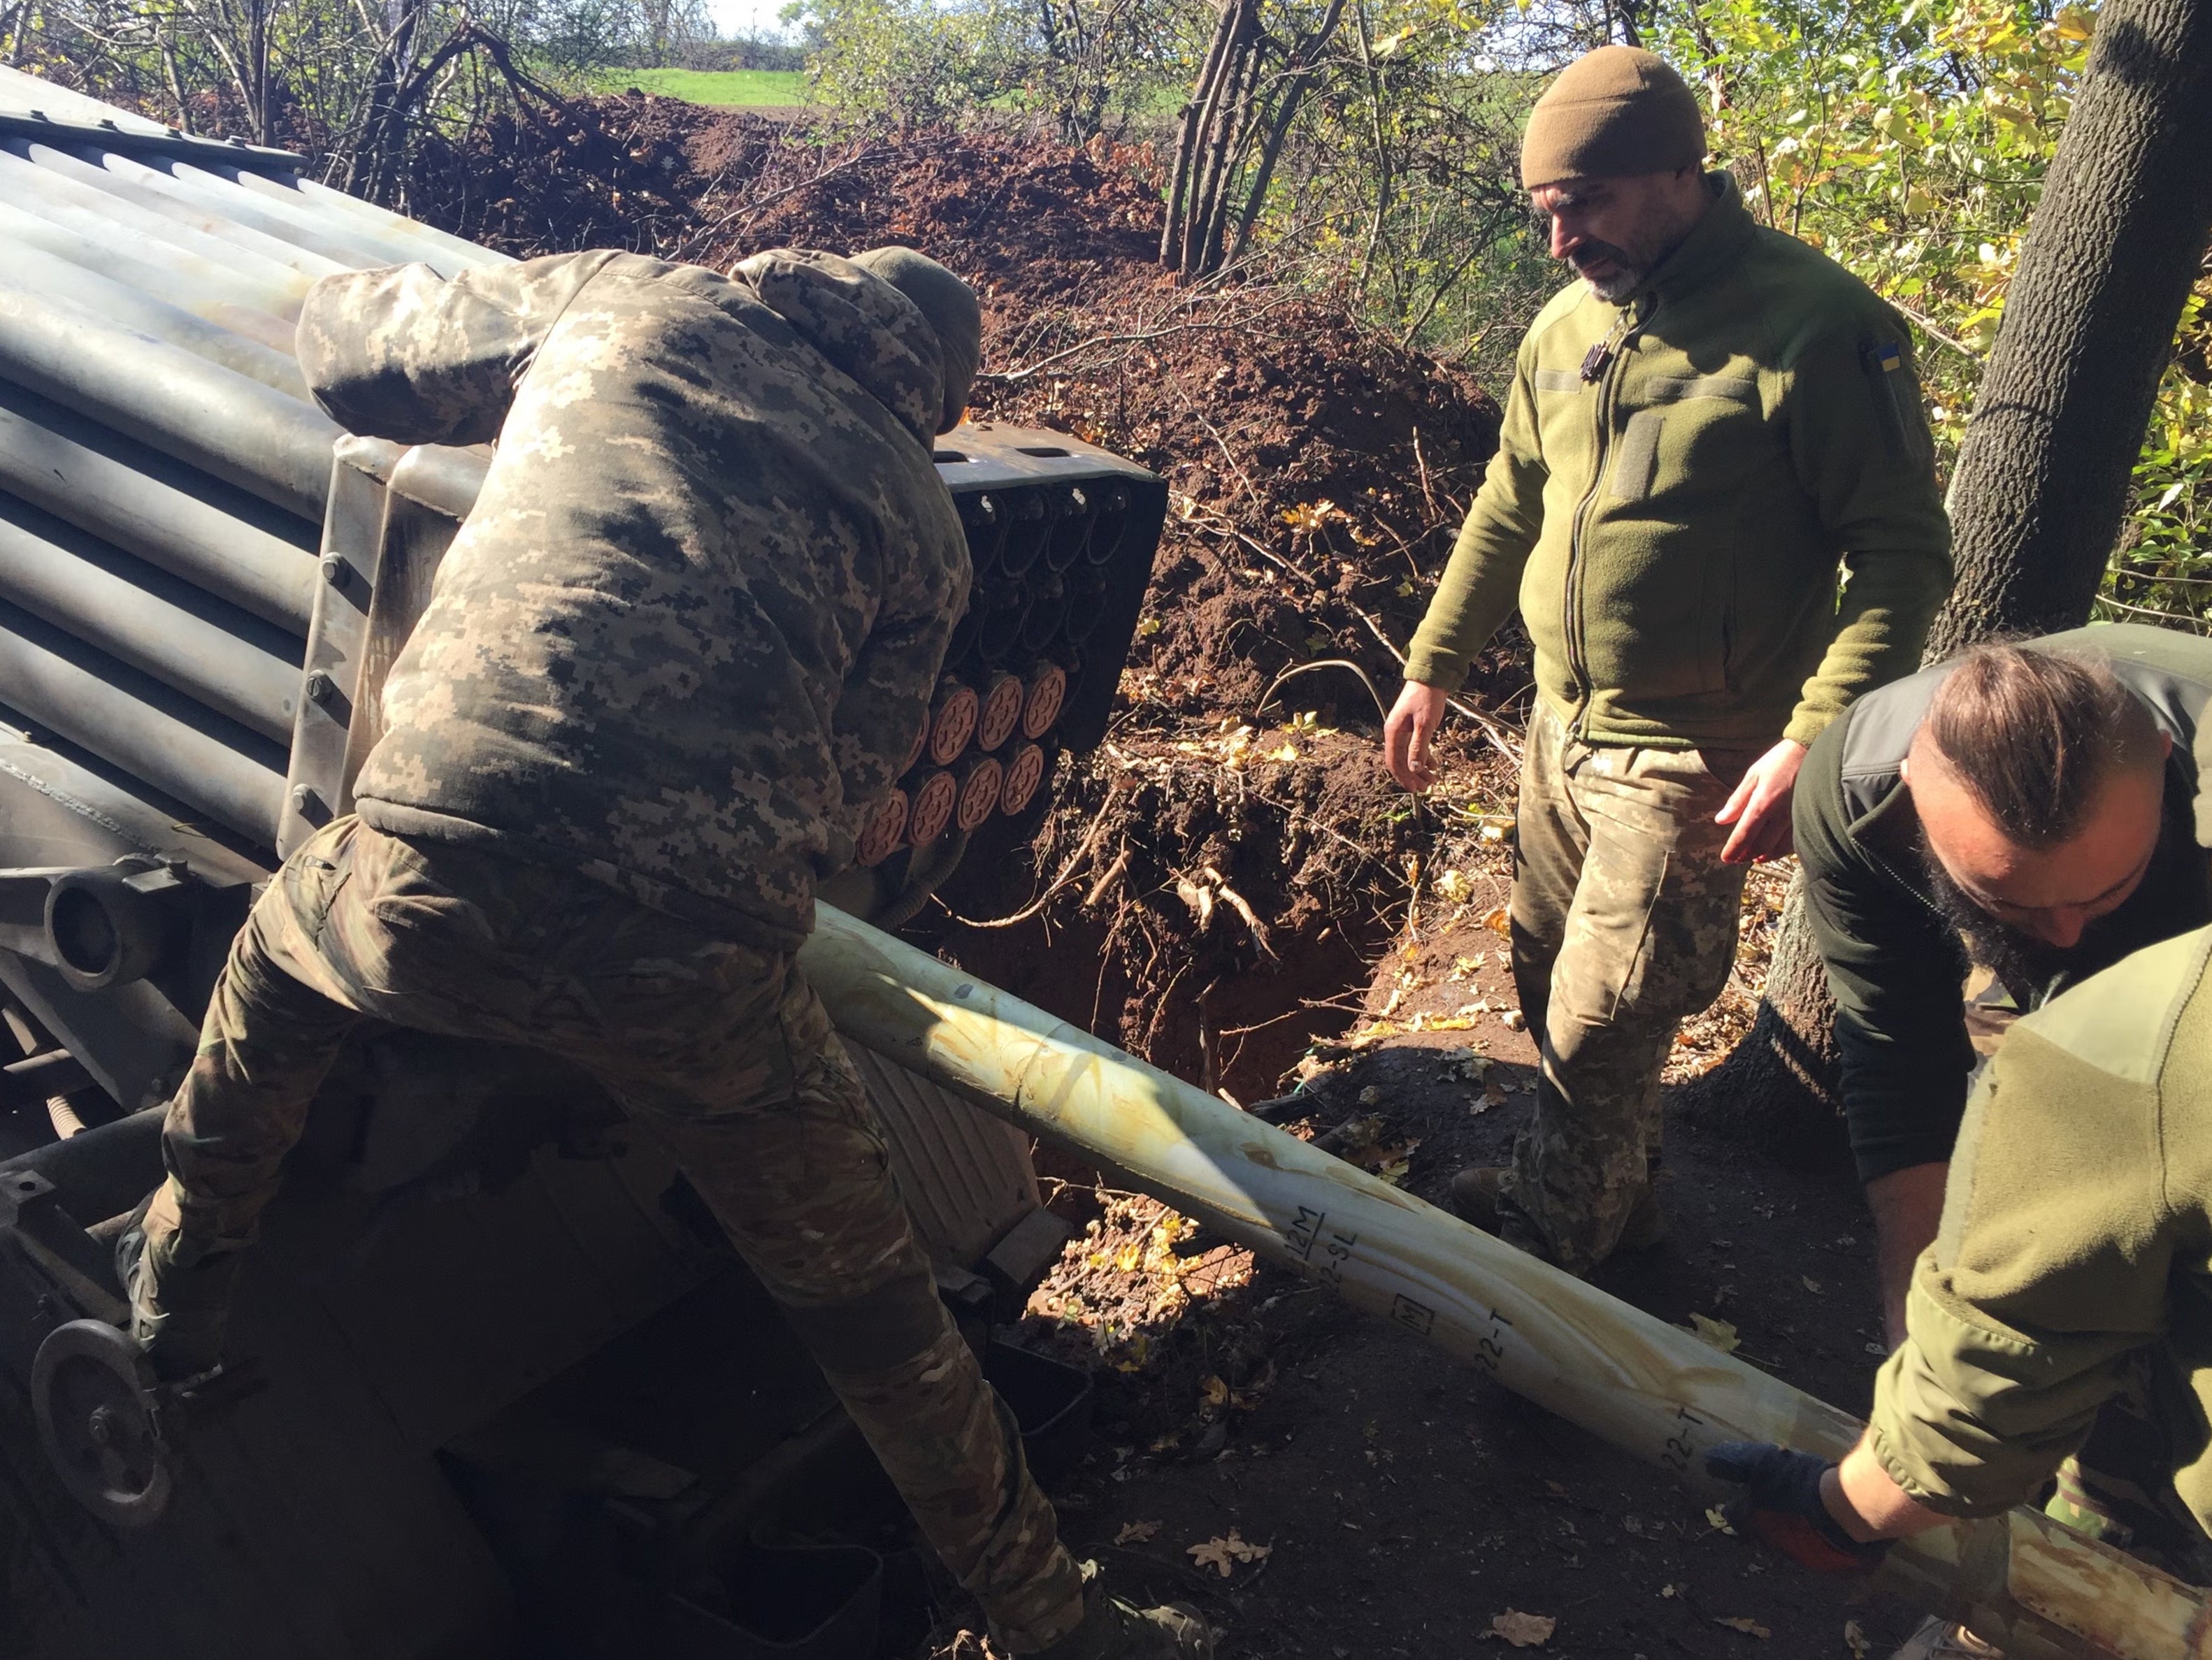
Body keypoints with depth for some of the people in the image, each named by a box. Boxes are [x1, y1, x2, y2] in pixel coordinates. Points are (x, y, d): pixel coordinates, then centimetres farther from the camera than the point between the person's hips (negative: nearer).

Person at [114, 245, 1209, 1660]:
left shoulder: (619, 302, 19)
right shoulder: (919, 519, 18)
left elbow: (340, 343, 28)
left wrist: (524, 380, 45)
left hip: (435, 883, 1)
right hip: (690, 967, 0)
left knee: (279, 960, 39)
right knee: (874, 1316, 20)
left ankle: (179, 1280, 58)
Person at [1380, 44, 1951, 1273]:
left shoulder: (1817, 327, -16)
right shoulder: (1567, 328, 5)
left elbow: (1903, 555, -17)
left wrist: (1811, 741, -25)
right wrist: (1433, 669, 15)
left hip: (1689, 761, -7)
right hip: (1563, 730, 7)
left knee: (1601, 1025, 1)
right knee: (1551, 985, 17)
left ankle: (1548, 1230, 25)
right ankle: (1613, 1196, 39)